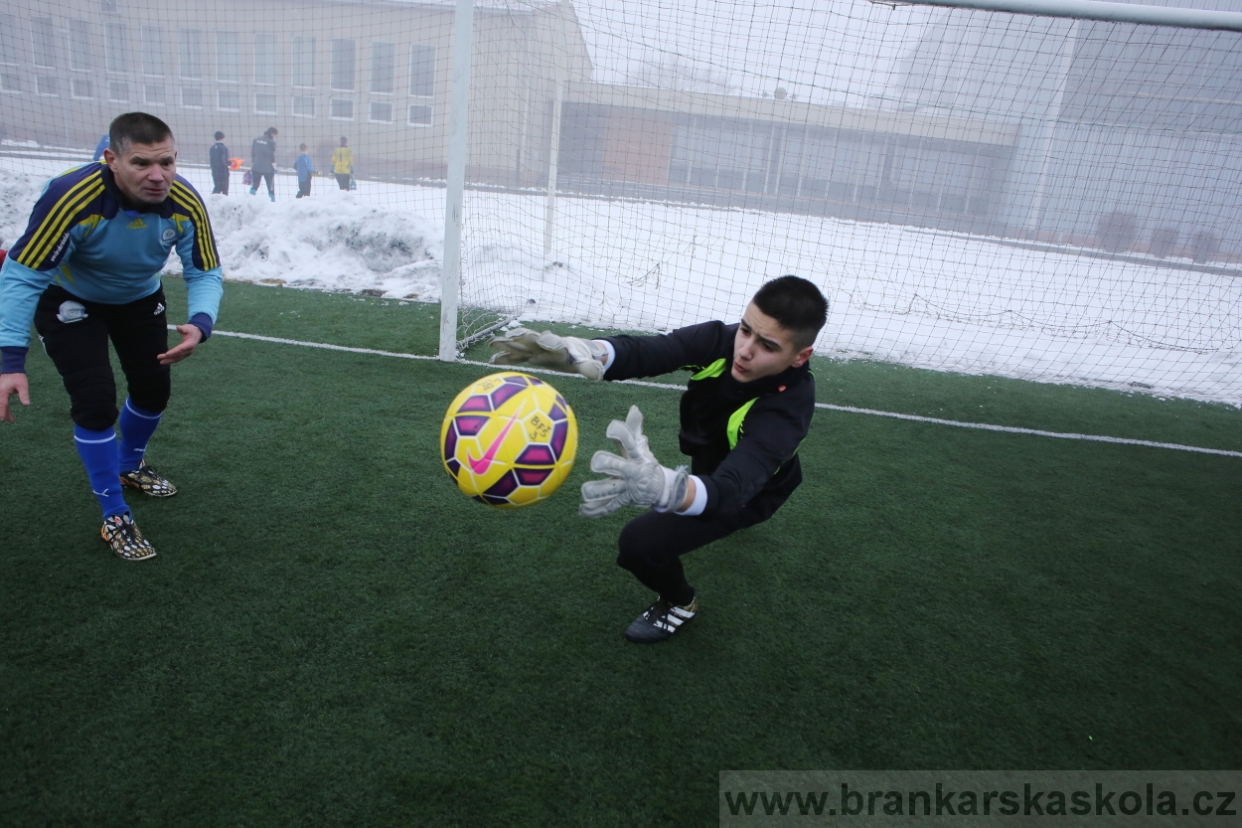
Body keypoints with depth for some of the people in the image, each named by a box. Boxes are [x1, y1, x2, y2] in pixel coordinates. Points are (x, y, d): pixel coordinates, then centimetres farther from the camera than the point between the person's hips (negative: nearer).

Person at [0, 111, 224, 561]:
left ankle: (129, 466, 46)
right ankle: (114, 517, 5)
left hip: (140, 299, 5)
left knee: (153, 390, 13)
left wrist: (200, 323, -39)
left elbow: (204, 273, -18)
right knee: (95, 400, -14)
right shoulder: (72, 198, -38)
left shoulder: (186, 204, -27)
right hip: (70, 301, -4)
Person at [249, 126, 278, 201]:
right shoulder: (271, 142, -9)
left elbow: (252, 153, 12)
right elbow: (272, 155, -7)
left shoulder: (255, 140, 9)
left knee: (254, 186, 11)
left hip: (256, 167, 5)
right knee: (270, 186, 4)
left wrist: (252, 164, 18)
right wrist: (274, 166, 2)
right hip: (268, 168, -5)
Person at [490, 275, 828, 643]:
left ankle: (680, 602, 13)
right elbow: (647, 351, -43)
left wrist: (664, 487, -78)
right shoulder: (723, 340, -29)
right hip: (707, 458, 6)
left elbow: (733, 487, -57)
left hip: (751, 489, -6)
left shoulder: (788, 406, -42)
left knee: (640, 542, -20)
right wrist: (578, 352, -65)